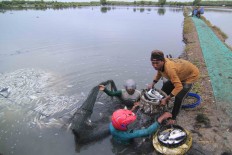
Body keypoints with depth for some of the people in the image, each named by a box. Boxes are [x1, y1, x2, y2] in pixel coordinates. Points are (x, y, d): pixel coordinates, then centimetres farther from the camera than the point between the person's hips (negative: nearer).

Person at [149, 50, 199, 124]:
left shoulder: (169, 68, -46)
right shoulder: (160, 64, -20)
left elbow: (179, 87, -45)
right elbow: (159, 73, 4)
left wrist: (166, 99, -43)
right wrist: (152, 84, -6)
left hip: (191, 74, -8)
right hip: (181, 74, 8)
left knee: (179, 97, -17)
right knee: (165, 88, 7)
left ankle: (173, 117, 4)